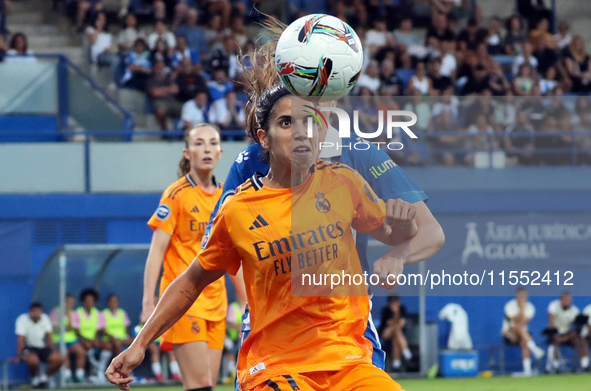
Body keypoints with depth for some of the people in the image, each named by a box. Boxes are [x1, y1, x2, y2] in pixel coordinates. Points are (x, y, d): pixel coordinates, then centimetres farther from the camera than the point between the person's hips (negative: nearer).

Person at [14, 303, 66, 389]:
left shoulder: (45, 318, 2)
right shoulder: (22, 320, -14)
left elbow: (49, 336, 7)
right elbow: (21, 339, -18)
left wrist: (53, 351, 0)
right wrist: (18, 356, -21)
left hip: (43, 347, 5)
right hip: (29, 348, -5)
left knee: (60, 358, -20)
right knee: (33, 360, -40)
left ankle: (45, 377, 8)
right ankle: (35, 377, -3)